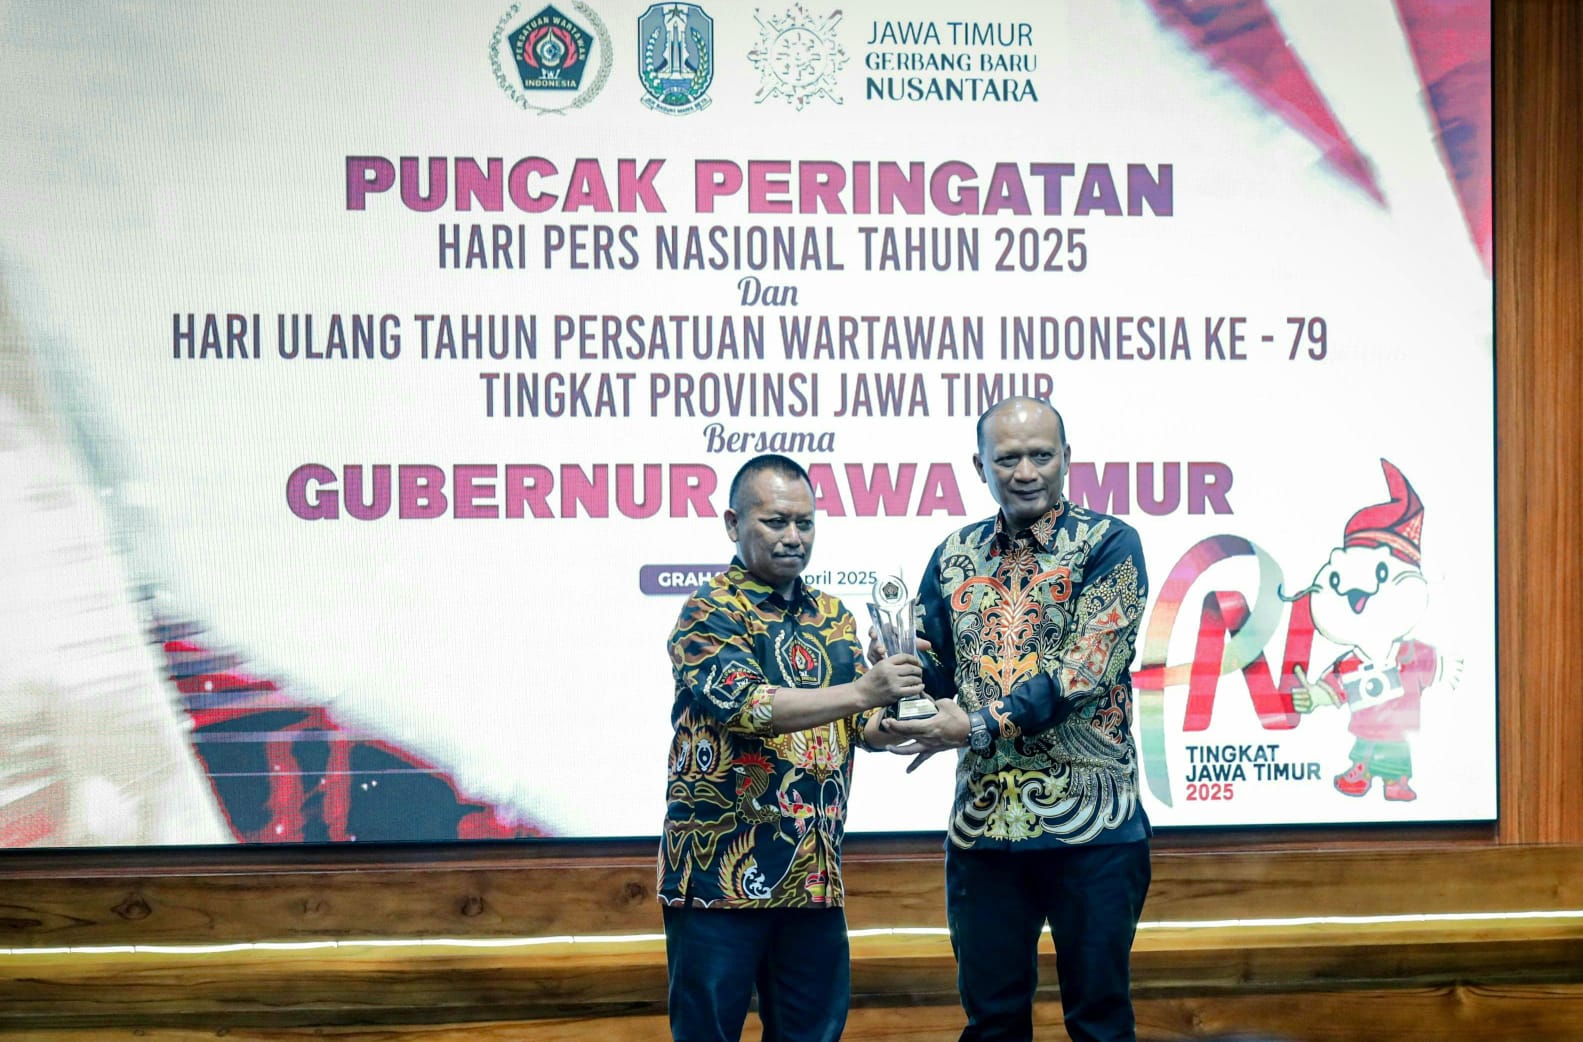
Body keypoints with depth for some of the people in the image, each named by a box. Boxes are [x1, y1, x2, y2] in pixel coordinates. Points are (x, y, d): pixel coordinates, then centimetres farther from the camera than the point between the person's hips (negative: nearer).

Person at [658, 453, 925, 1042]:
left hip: (815, 875, 6)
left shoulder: (832, 617, 13)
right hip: (721, 874, -6)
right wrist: (864, 692, -30)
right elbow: (748, 706, -22)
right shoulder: (708, 615, -6)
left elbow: (864, 723, 13)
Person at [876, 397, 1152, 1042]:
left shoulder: (1109, 545, -4)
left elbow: (1087, 667, -15)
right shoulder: (954, 558, 11)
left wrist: (981, 724, -19)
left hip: (1090, 824, -4)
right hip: (982, 825, 4)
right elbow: (929, 670, 13)